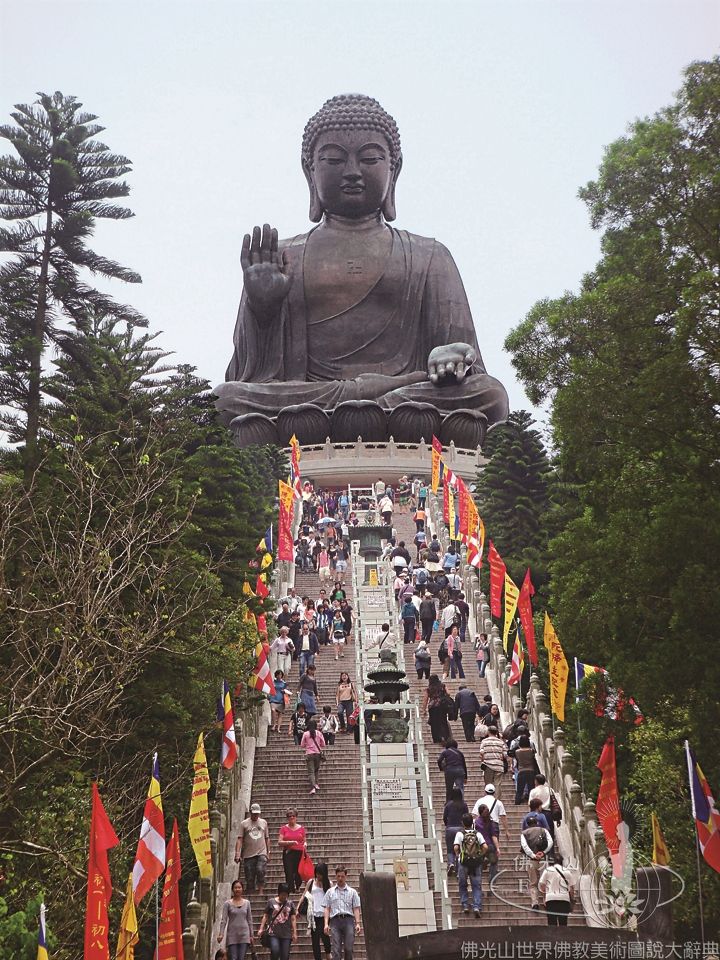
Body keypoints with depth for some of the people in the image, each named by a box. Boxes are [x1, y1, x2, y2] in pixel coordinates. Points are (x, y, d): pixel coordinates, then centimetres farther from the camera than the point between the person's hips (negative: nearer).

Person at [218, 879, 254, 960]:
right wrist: (221, 933, -15)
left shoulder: (247, 903, 8)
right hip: (232, 935, -1)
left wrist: (251, 935, 9)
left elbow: (249, 920, 12)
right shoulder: (228, 903, 1)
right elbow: (223, 919, -4)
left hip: (244, 935, 1)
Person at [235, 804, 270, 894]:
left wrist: (268, 853, 13)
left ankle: (261, 892, -15)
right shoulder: (244, 823, 4)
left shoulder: (264, 822, 13)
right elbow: (239, 839, -3)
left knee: (260, 871, -23)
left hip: (262, 853, 1)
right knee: (249, 878, 2)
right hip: (248, 855, 0)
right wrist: (237, 853, -13)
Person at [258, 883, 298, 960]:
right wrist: (261, 929, -2)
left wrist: (295, 933, 3)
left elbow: (293, 919, 8)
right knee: (275, 951, -22)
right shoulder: (271, 902, 3)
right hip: (273, 933, -2)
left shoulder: (290, 904, 8)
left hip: (286, 934, 2)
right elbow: (265, 916, 6)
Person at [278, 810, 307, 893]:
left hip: (299, 853, 1)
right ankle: (291, 891, -5)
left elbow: (305, 841, 15)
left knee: (299, 873, 1)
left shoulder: (301, 828, 11)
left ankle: (298, 888, 20)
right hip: (288, 853, -1)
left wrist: (305, 844, -8)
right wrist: (290, 842, -15)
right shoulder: (284, 828, 6)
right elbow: (279, 842, -1)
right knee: (289, 874, -9)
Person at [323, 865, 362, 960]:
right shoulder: (330, 892, 15)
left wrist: (357, 923, -2)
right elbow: (327, 909, 10)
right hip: (335, 920, 0)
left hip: (348, 920, 0)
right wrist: (326, 923, -2)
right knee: (336, 949, -7)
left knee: (348, 948, -4)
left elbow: (356, 909, 9)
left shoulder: (352, 892, 14)